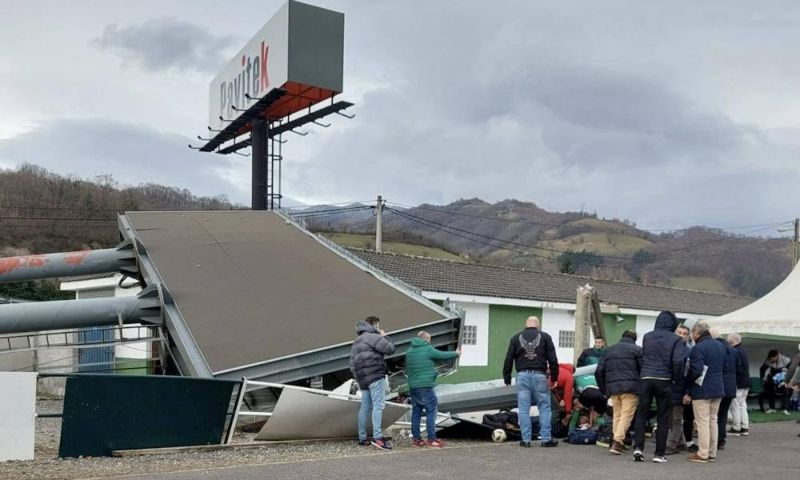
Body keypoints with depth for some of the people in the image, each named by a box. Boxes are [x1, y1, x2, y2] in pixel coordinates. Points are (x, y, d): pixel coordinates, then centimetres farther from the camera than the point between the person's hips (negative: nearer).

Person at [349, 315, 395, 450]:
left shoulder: (357, 341, 24)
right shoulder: (372, 337, -6)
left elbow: (352, 363, 24)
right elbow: (390, 348, -11)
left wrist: (357, 378, 25)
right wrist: (384, 336, 5)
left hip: (363, 378, 9)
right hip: (375, 376, -9)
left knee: (364, 408, 13)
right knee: (378, 405, -15)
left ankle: (362, 438, 16)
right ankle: (377, 437, -26)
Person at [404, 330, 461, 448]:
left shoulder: (409, 351, 12)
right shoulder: (428, 350, -8)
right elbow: (444, 355, 3)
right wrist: (456, 353, 20)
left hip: (413, 386, 7)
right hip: (426, 387, -7)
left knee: (416, 412, 11)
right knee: (431, 412, 0)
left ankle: (416, 439, 13)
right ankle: (432, 439, -2)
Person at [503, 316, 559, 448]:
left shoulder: (516, 338, 9)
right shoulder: (545, 337, 5)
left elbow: (508, 360, 7)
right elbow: (552, 359, 2)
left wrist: (507, 378, 12)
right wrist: (554, 377, 7)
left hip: (522, 376, 1)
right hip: (539, 375, -1)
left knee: (524, 408, 4)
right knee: (544, 407, 6)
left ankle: (526, 439, 4)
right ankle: (546, 439, 5)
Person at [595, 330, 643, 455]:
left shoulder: (609, 350, 19)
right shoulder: (637, 350, 5)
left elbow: (599, 371, 15)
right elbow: (643, 369, -4)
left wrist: (603, 389, 20)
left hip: (613, 388, 5)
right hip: (630, 387, -5)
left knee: (617, 414, 14)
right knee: (626, 415, -5)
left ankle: (616, 442, 11)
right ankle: (617, 442, -17)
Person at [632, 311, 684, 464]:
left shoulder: (647, 337, 7)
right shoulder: (675, 339, -2)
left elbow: (641, 357, 10)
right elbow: (678, 361, -10)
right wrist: (677, 377, 3)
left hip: (646, 378, 2)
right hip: (664, 381, -2)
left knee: (641, 414, 9)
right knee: (663, 418, 7)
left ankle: (638, 447, -3)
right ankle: (659, 453, 7)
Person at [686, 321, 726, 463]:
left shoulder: (698, 348, -18)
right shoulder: (720, 346, 9)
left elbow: (696, 370, -23)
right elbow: (723, 366, 17)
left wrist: (688, 381, -6)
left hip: (702, 390, -8)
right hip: (718, 389, 8)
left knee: (703, 422, -3)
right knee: (713, 421, 14)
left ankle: (703, 454, 0)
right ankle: (712, 453, 19)